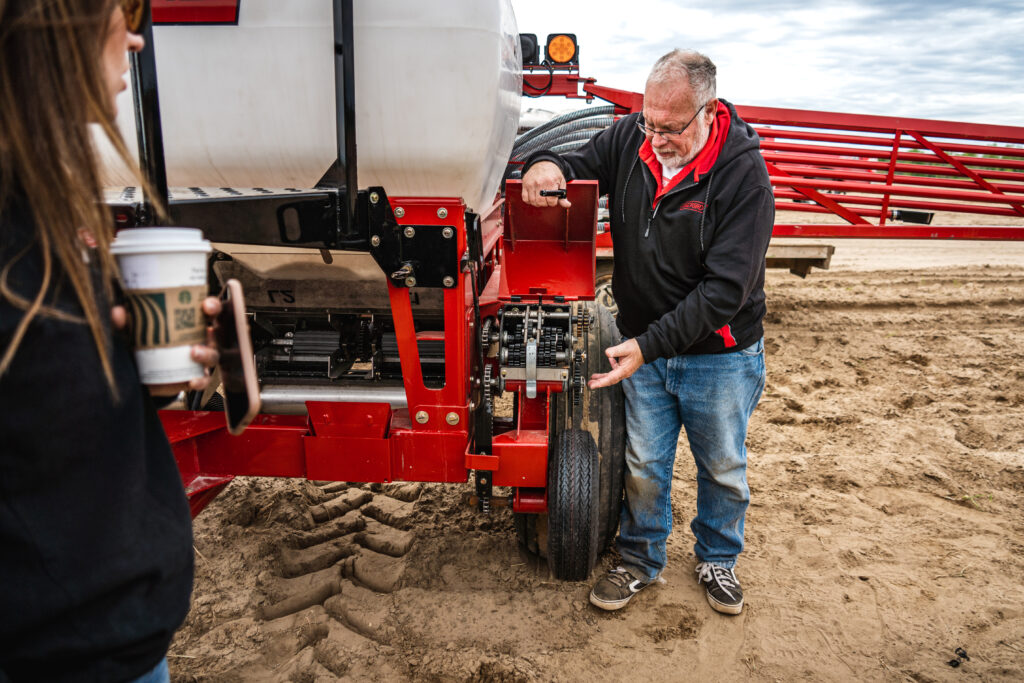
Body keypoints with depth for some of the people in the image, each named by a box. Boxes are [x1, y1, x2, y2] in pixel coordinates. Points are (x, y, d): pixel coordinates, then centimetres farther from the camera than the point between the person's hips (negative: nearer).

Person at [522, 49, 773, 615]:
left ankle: (717, 559, 43)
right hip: (643, 343, 3)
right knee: (643, 463, 13)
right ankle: (640, 559, 36)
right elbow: (581, 163, 7)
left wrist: (648, 345, -31)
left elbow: (725, 287, -25)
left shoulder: (743, 172, -22)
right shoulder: (630, 137, -8)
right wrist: (547, 164, -19)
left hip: (719, 354, -2)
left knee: (723, 468, 17)